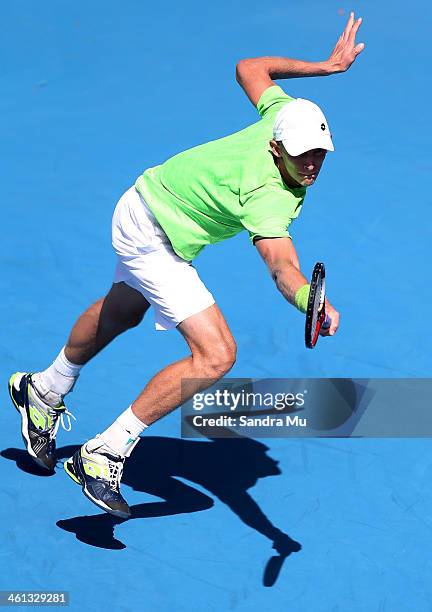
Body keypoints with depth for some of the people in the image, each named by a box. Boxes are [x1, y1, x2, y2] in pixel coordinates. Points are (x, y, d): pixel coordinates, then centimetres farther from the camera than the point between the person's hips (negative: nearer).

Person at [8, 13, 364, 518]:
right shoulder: (267, 195, -38)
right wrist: (316, 308, -73)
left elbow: (249, 68, 2)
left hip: (147, 202, 10)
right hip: (153, 240, -10)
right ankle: (105, 454, -12)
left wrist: (328, 65, 3)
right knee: (215, 356, -19)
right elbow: (283, 266, -54)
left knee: (119, 314, 33)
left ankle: (44, 392, 58)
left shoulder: (285, 114, -18)